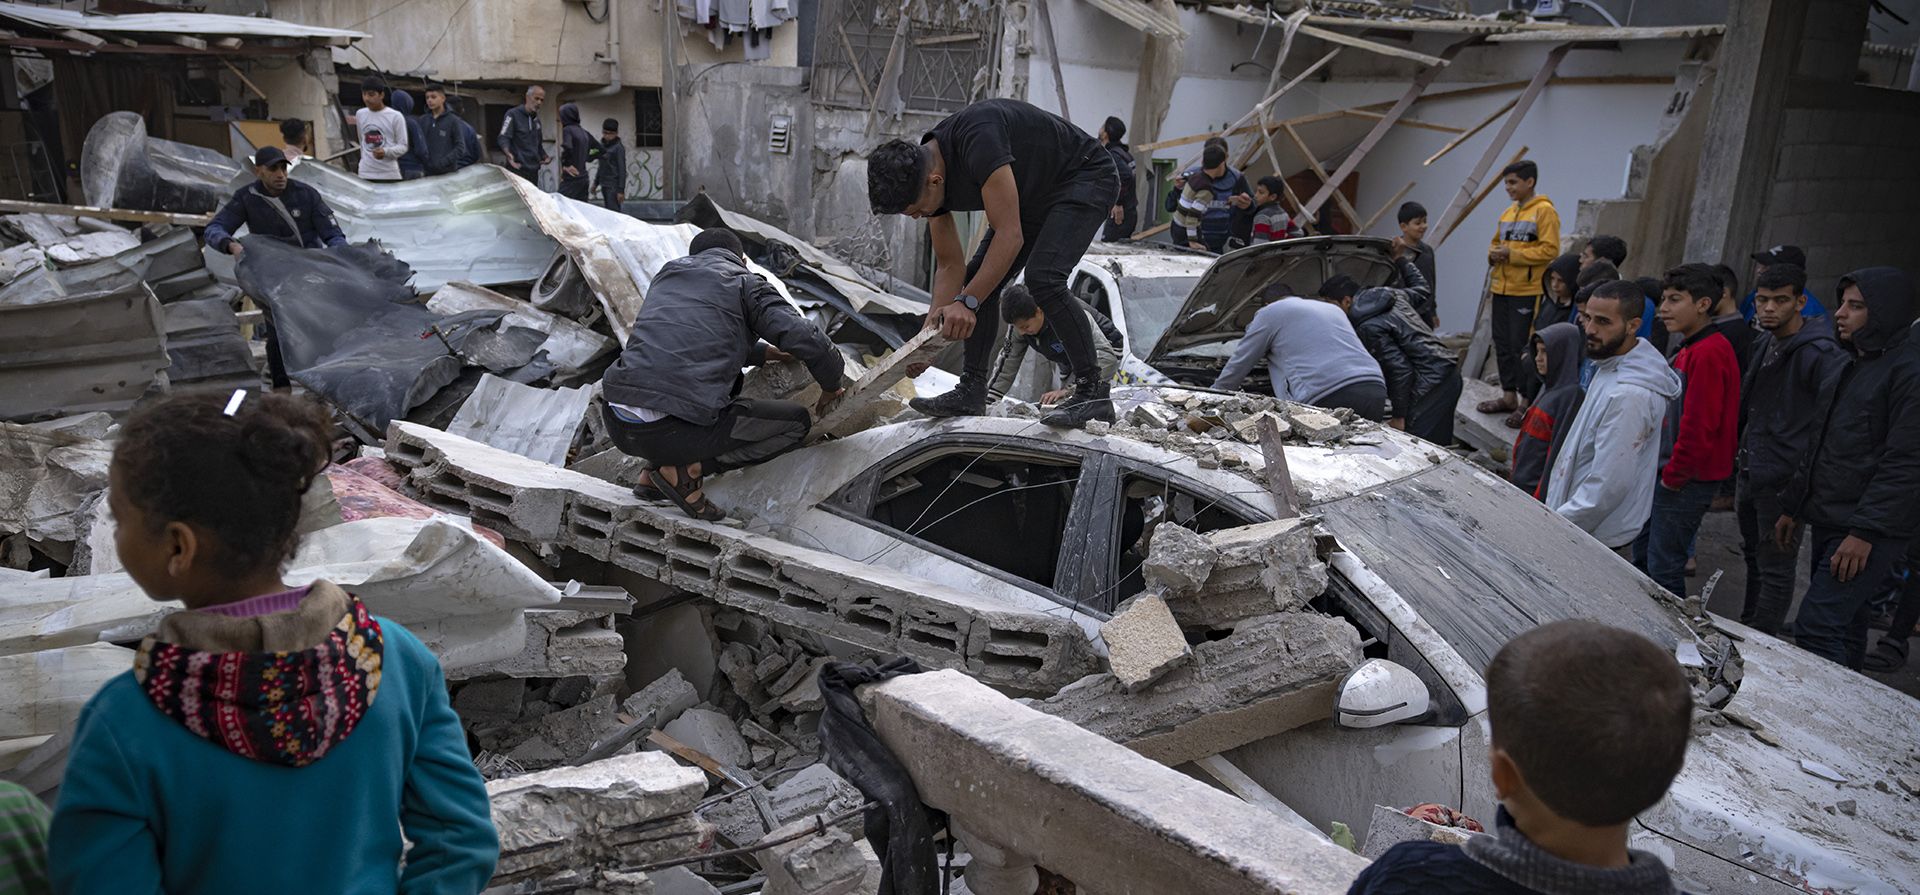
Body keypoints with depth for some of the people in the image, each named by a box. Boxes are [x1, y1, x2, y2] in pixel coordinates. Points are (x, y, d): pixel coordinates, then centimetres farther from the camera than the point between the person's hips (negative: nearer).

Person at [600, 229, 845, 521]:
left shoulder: (667, 274, 24)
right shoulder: (746, 283, 7)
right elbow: (807, 341, -3)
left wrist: (765, 353, 41)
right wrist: (831, 388, 16)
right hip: (672, 431, -7)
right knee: (796, 422, 11)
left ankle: (654, 472, 17)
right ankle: (686, 470, -2)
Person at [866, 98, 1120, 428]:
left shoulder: (977, 140, -37)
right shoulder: (922, 177, -9)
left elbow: (1010, 235, -36)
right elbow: (950, 266, -1)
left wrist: (967, 302, -35)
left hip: (1087, 178, -9)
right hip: (1034, 194, 9)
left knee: (1042, 276, -26)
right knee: (980, 279, 1)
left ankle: (1093, 391, -18)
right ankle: (972, 390, 8)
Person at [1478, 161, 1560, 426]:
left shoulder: (1544, 211, -8)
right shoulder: (1508, 212, 15)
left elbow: (1550, 249, -15)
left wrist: (1512, 254, -19)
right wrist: (1493, 254, 3)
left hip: (1527, 292, -8)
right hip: (1501, 289, 8)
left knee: (1521, 346, -6)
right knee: (1502, 344, 12)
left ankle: (1527, 402, 2)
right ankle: (1508, 397, 22)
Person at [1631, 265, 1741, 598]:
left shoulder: (1709, 354, -20)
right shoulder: (1690, 349, 13)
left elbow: (1699, 425, -23)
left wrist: (1673, 476, -15)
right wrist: (1666, 470, 16)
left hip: (1688, 480, -10)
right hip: (1667, 473, 10)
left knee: (1664, 567, -4)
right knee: (1643, 556, 19)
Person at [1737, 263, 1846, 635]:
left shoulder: (1821, 354, -18)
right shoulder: (1765, 344, 11)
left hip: (1783, 480, -9)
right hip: (1751, 475, 9)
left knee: (1775, 568, 2)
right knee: (1754, 557, 22)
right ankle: (1746, 629, 36)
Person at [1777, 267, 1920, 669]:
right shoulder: (1855, 366, 18)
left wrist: (1866, 531, -22)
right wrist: (1793, 506, 21)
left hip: (1868, 531, -9)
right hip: (1829, 522, 9)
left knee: (1816, 628, -16)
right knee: (1844, 628, 16)